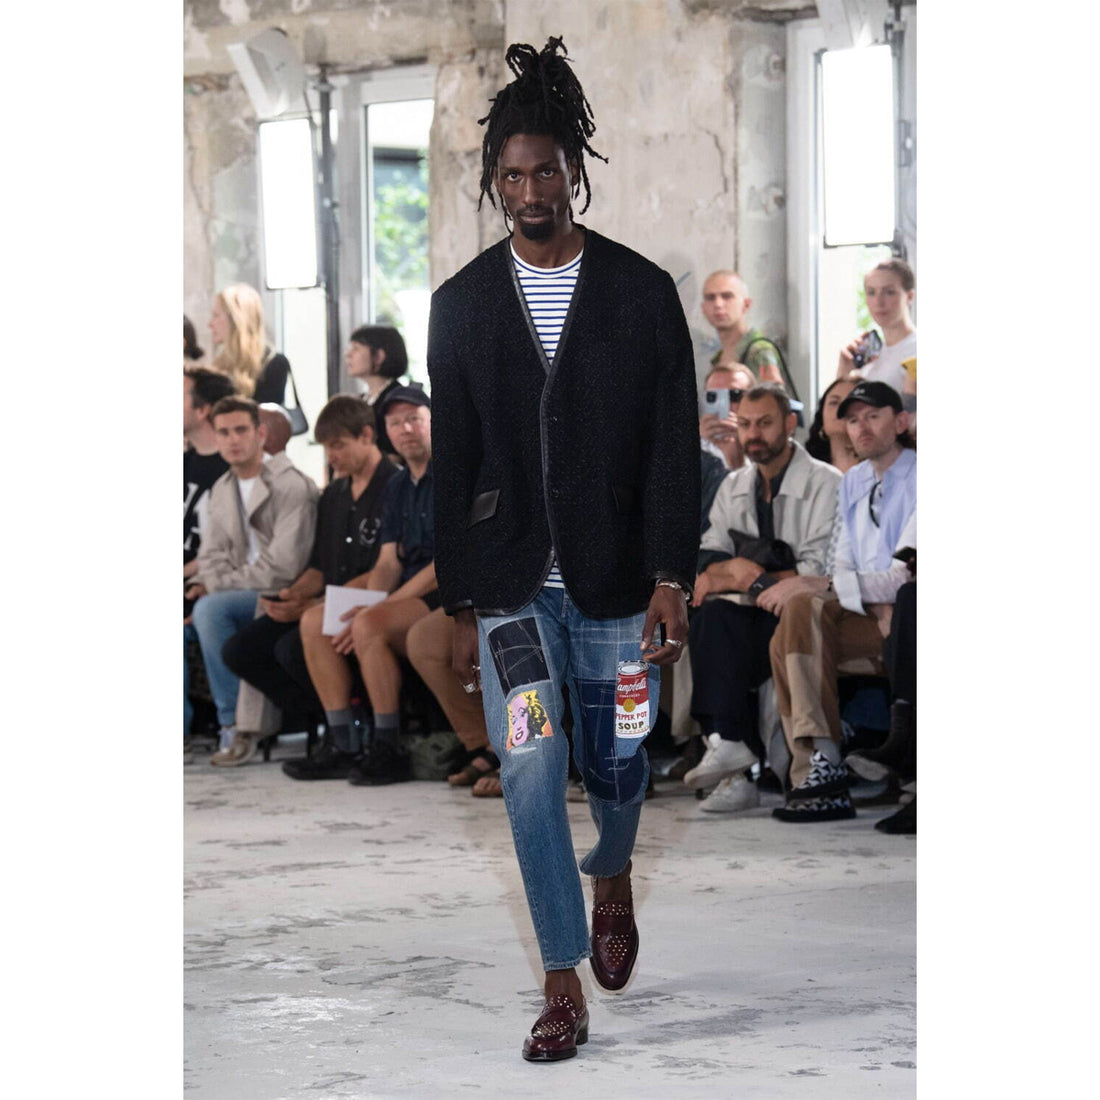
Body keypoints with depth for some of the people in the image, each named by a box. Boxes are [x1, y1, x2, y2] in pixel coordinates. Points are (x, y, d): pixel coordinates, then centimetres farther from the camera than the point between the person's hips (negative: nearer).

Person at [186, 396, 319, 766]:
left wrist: (217, 585, -14)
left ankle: (236, 727, -26)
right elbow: (212, 554, 15)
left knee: (211, 609, -30)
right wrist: (205, 585, -9)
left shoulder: (291, 485, -12)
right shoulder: (222, 489, 13)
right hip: (242, 592, 8)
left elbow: (283, 566, -19)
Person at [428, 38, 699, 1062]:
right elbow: (452, 464, 4)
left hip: (615, 577, 0)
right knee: (529, 768, -8)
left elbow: (674, 445, -4)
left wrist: (671, 576, -11)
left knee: (615, 762, 10)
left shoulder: (641, 292, -3)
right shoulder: (462, 303, 2)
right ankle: (563, 983, 0)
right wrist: (459, 604, 2)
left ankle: (611, 881, 45)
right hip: (509, 580, 1)